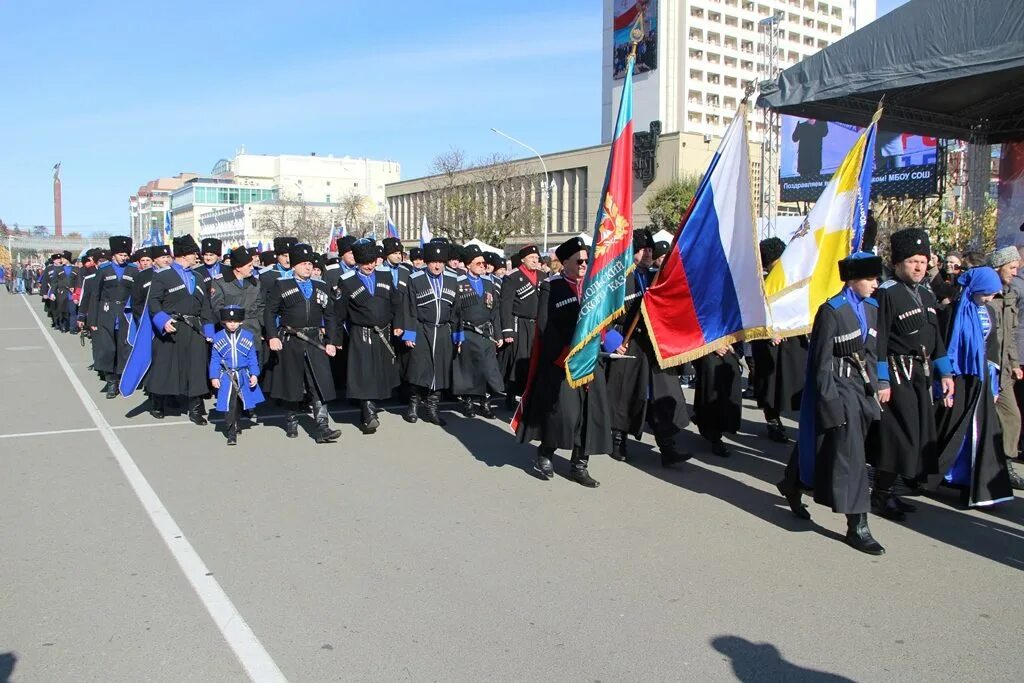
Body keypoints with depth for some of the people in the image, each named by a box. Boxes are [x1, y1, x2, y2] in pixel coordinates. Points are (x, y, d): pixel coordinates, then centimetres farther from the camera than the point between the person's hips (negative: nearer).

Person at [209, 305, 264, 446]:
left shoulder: (248, 336, 1)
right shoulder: (218, 338, -1)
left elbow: (252, 358, 3)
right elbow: (214, 359, 1)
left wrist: (254, 374, -4)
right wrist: (214, 377, -4)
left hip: (243, 377, 2)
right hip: (226, 377, -2)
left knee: (238, 404, 14)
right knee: (229, 406, -6)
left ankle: (234, 427, 33)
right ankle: (231, 434, -2)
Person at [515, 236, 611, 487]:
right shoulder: (550, 287, -2)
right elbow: (545, 326, -8)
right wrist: (566, 355, -15)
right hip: (559, 361, -5)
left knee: (591, 411, 2)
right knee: (561, 410, -11)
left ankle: (579, 465, 14)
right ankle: (544, 455, 13)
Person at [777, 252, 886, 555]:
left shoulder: (871, 309, 10)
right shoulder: (831, 311, -13)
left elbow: (871, 353, 16)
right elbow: (822, 360, -13)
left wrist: (875, 387, 11)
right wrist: (830, 399, -16)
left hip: (863, 388, 8)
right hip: (839, 387, -8)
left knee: (826, 448, 17)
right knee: (850, 456, -7)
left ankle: (792, 486, 39)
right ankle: (857, 527, -1)